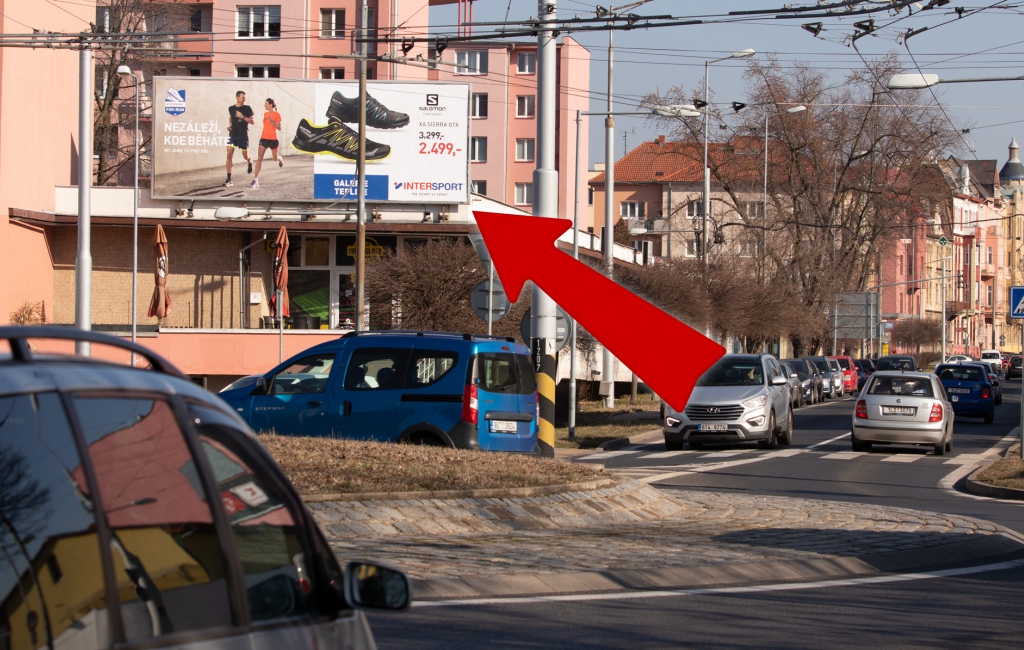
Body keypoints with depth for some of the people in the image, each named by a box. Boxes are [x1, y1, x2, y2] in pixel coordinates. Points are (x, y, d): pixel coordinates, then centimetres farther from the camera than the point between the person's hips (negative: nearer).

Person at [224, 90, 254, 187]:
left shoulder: (247, 108, -2)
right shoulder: (231, 108, 6)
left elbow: (252, 121, -6)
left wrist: (243, 117, -20)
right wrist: (229, 125, 9)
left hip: (243, 135, -2)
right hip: (233, 134, 2)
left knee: (246, 156, 7)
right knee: (229, 155, -12)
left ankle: (250, 163, 48)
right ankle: (229, 179, -11)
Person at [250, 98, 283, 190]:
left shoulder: (276, 114, -7)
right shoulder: (265, 114, 9)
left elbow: (279, 128, -9)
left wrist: (272, 121, -22)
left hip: (273, 139, -3)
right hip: (264, 138, 3)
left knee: (275, 158, 13)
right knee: (259, 158, -10)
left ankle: (280, 160, 54)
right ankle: (255, 180, -15)